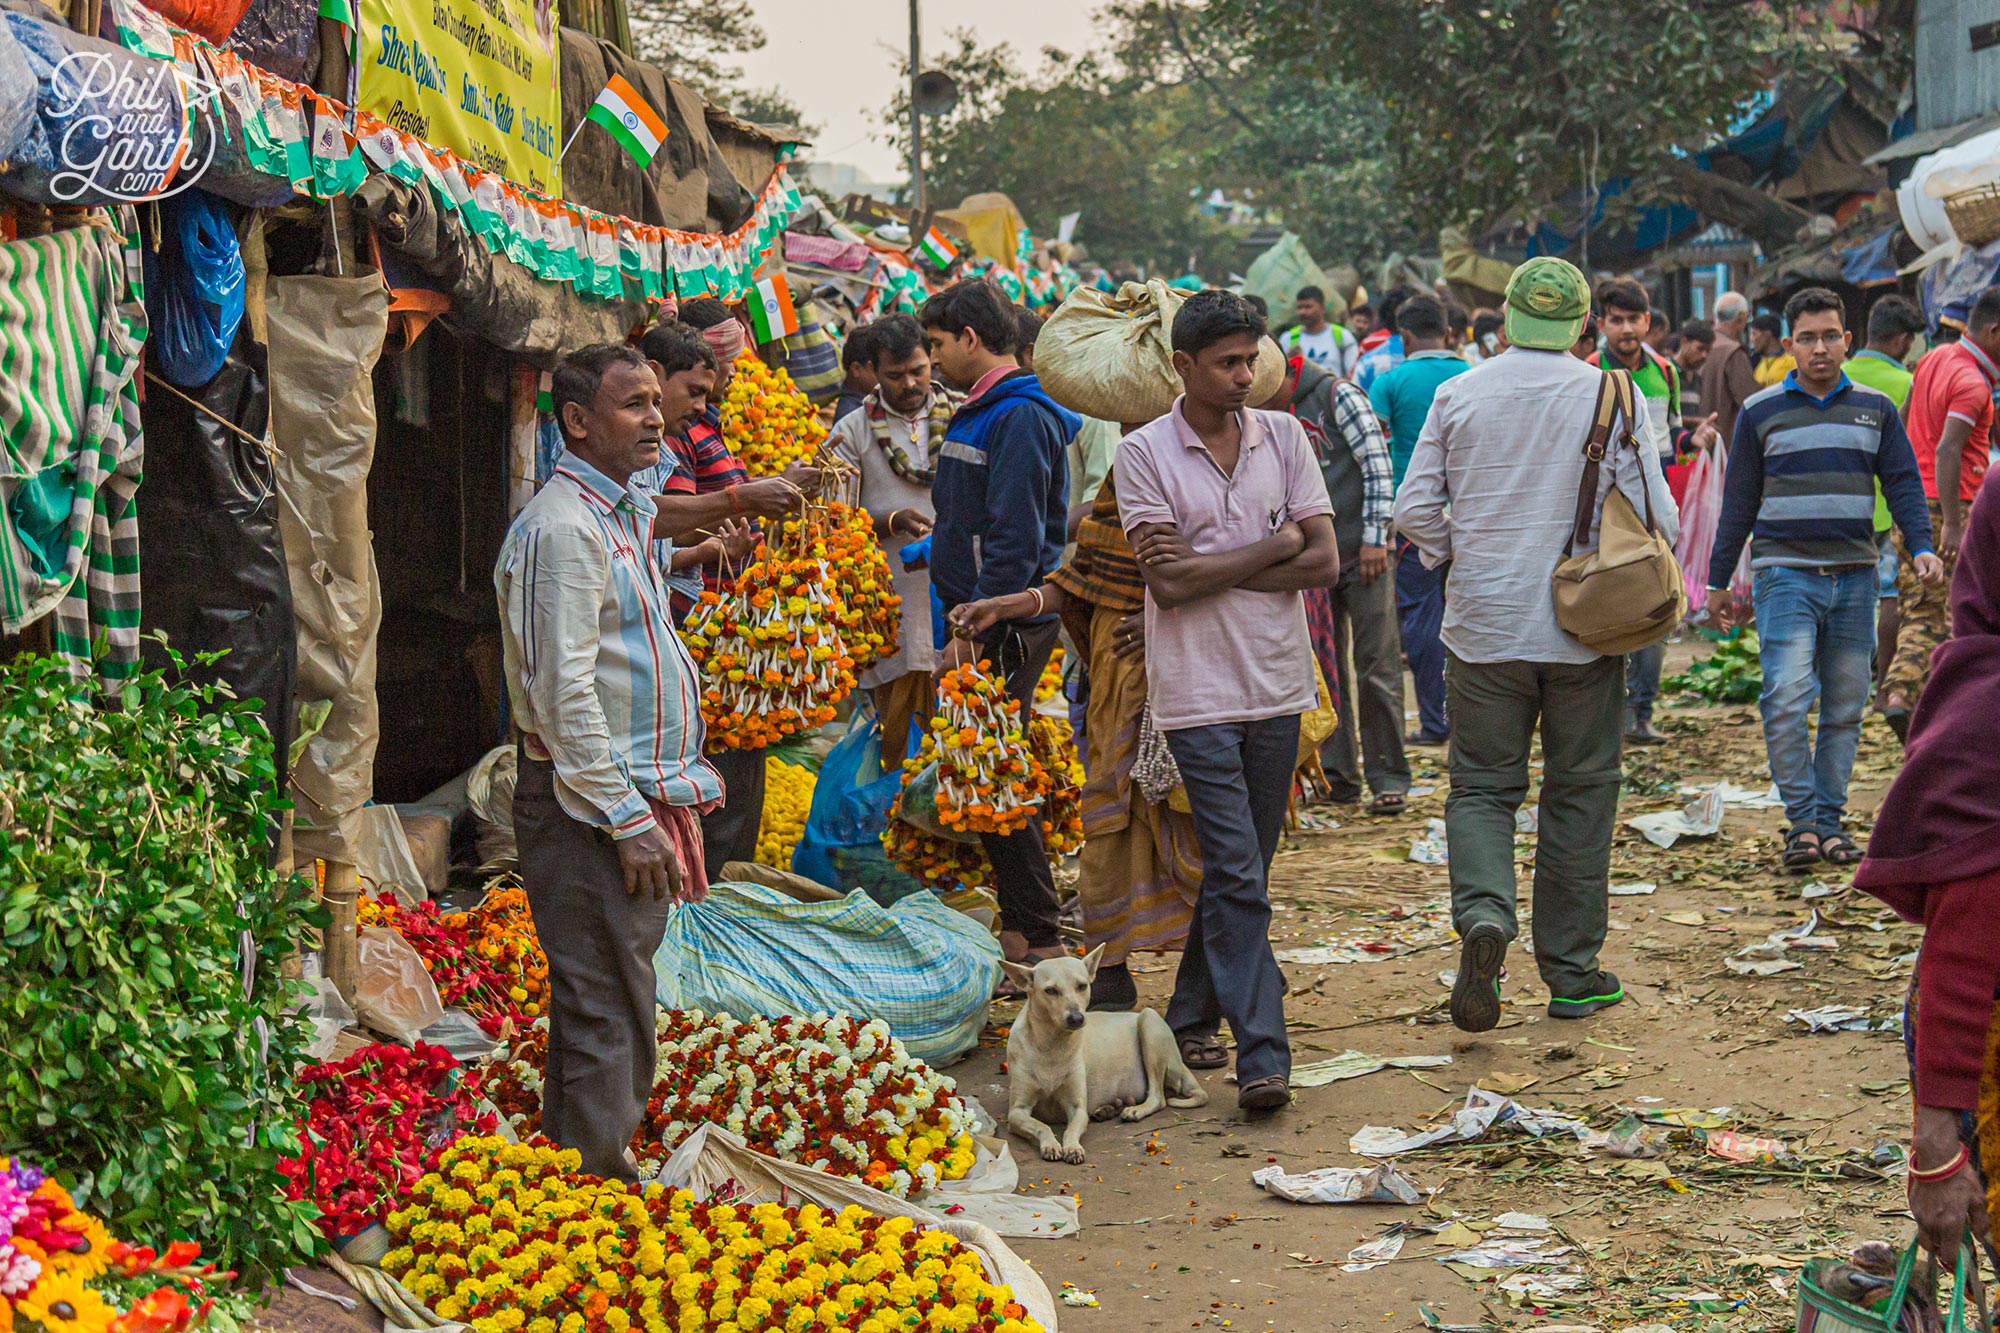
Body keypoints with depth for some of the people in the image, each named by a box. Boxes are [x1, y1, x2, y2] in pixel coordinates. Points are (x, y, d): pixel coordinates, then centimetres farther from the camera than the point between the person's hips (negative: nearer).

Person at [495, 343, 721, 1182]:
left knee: (614, 1005, 16)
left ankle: (589, 1168, 26)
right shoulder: (564, 528, -16)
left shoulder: (626, 513, 16)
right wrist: (627, 820, -21)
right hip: (589, 804, -10)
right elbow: (565, 693, -21)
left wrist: (677, 784, 21)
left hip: (637, 796, 10)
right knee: (604, 1010, -7)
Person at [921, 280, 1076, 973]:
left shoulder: (1020, 418, -16)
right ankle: (1023, 921, 20)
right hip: (981, 620, 10)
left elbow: (1015, 542, -21)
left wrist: (973, 635, -22)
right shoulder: (981, 411, 17)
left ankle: (1035, 935, -1)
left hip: (1007, 626, -10)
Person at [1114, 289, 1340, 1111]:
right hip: (1198, 694, -4)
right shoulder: (1144, 454, -4)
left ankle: (1191, 1019, 27)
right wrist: (1276, 544, -7)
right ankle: (1262, 1055, -10)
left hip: (1277, 686, 4)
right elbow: (1169, 583, -14)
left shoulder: (1284, 438, 6)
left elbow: (1324, 563, -1)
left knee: (1242, 870, 12)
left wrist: (1211, 568, -11)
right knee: (1236, 876, -9)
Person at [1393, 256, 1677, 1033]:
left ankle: (1482, 915, -19)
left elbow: (1414, 509, 1)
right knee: (1579, 794, 10)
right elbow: (1656, 518, -5)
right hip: (1584, 629, -1)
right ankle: (1571, 974, 14)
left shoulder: (1459, 394, 0)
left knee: (1481, 786, 9)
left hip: (1484, 625, 1)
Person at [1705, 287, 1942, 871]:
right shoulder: (1761, 412, 5)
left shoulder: (1875, 409, 10)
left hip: (1855, 576, 3)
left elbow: (1903, 483, 9)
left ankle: (1829, 819, 15)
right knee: (1787, 697, -17)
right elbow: (1739, 501, 10)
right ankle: (1802, 822, -9)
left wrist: (1922, 547, -8)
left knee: (1845, 707, 5)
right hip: (1786, 573, -3)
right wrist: (1718, 581, 10)